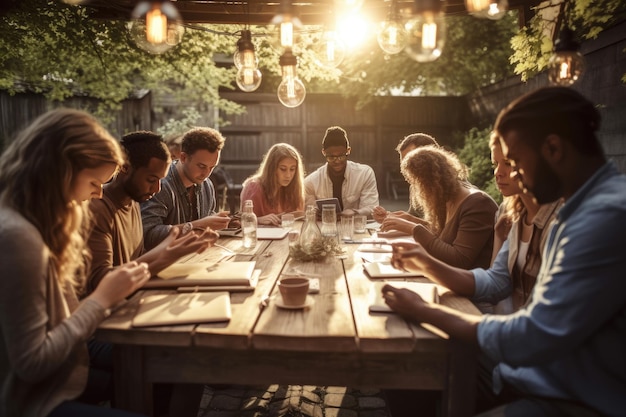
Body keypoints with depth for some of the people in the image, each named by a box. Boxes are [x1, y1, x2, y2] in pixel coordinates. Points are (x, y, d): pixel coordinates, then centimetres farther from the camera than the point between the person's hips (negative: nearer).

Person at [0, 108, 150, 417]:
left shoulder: (40, 221, 4)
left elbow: (57, 306, 5)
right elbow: (32, 363, -25)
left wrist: (112, 290, -7)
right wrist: (103, 298, -19)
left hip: (63, 379, 9)